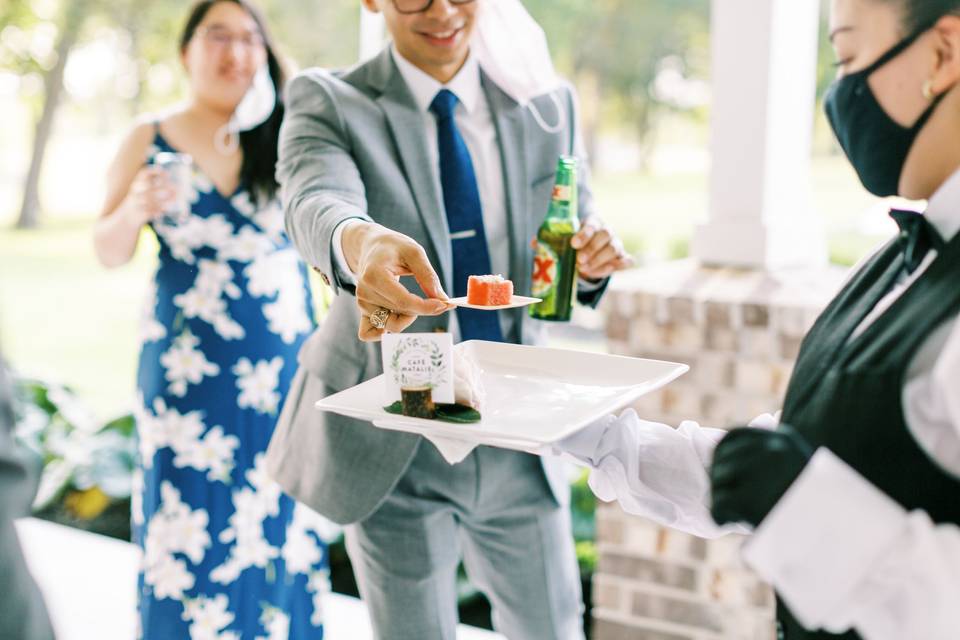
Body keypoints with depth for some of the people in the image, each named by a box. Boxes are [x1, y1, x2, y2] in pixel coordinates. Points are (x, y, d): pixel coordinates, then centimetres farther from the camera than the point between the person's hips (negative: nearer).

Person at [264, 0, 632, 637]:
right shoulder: (327, 102, -8)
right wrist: (358, 241, -53)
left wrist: (592, 261, -15)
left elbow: (577, 229, 10)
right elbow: (315, 201, -29)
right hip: (394, 442, -3)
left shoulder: (548, 104, 3)